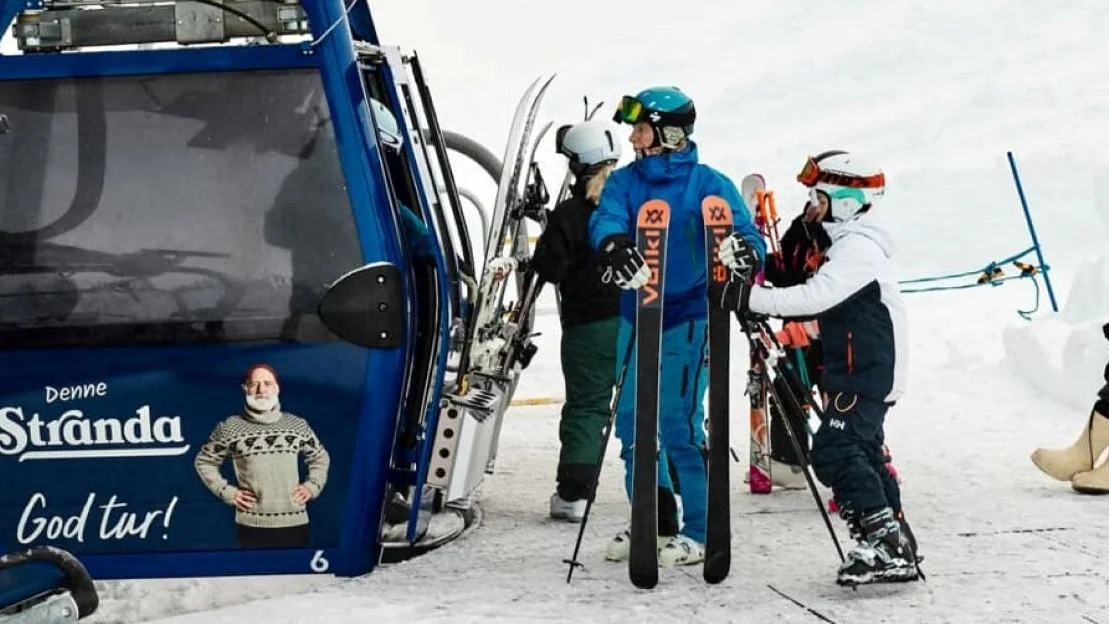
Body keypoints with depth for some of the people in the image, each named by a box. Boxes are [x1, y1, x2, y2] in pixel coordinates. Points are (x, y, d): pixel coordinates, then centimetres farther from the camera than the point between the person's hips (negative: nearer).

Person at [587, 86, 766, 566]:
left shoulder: (707, 184, -5)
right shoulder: (624, 181, 6)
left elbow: (747, 237, -10)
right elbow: (605, 219, -13)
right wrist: (614, 243, -37)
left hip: (688, 319, -5)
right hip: (636, 317, 5)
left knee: (678, 424, -8)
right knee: (634, 422, 8)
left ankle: (698, 531, 3)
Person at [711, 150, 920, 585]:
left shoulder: (858, 248, -15)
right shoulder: (850, 245, 18)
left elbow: (814, 297, -28)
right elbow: (817, 302, 14)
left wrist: (748, 297, -29)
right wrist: (755, 280, 3)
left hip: (865, 374, -11)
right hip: (860, 373, 11)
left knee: (834, 451, -16)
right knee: (862, 452, 14)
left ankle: (886, 545, -19)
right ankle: (894, 543, 19)